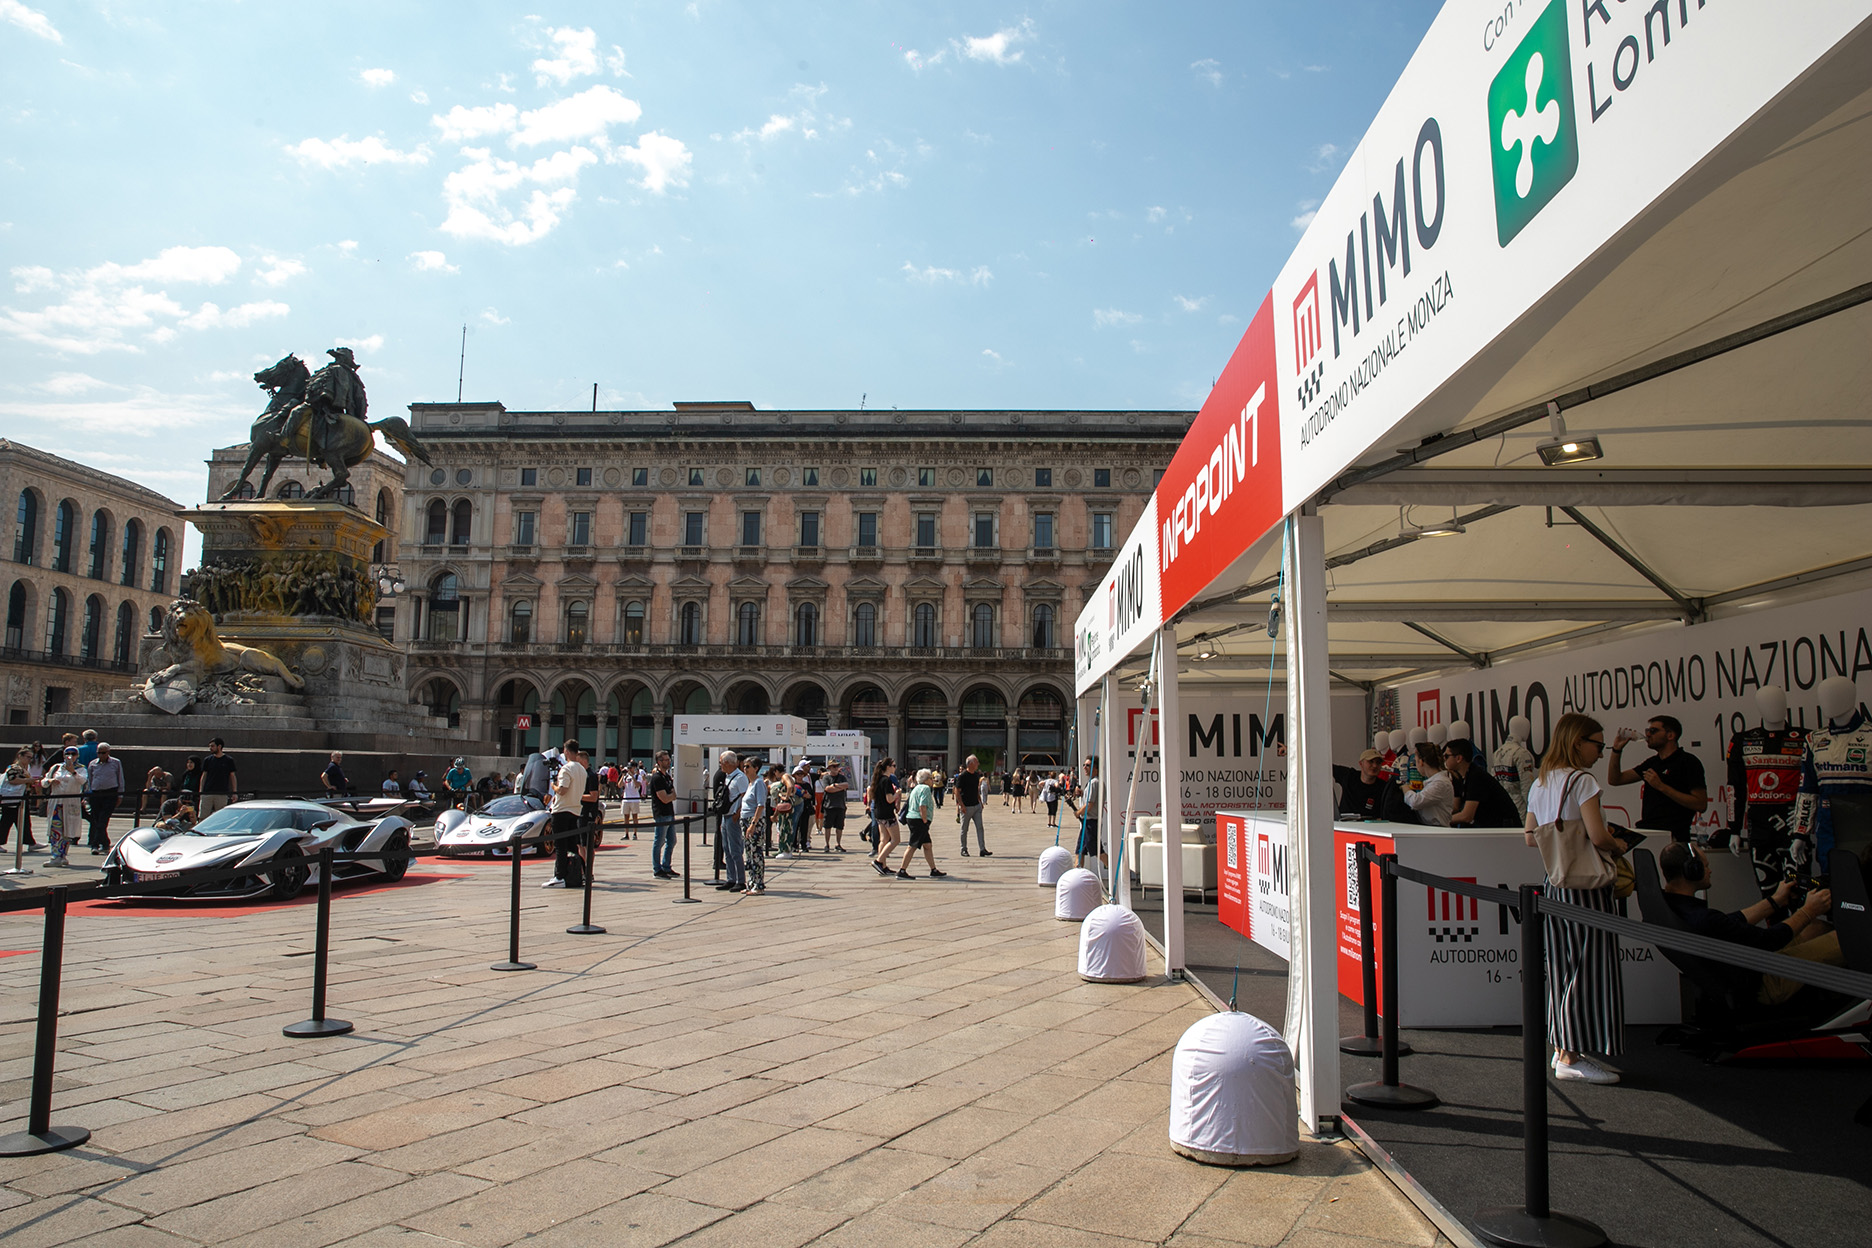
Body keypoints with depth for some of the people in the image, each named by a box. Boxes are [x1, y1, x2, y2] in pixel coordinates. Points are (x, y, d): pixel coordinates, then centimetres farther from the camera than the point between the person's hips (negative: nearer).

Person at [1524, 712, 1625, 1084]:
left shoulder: (1539, 784, 11)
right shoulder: (1581, 780, -13)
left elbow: (1531, 837, 16)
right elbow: (1598, 836, -20)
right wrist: (1618, 845, 0)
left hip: (1554, 885, 8)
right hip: (1585, 886, -8)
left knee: (1562, 966, 13)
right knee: (1588, 966, -2)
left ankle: (1563, 1049, 20)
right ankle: (1572, 1058, 1)